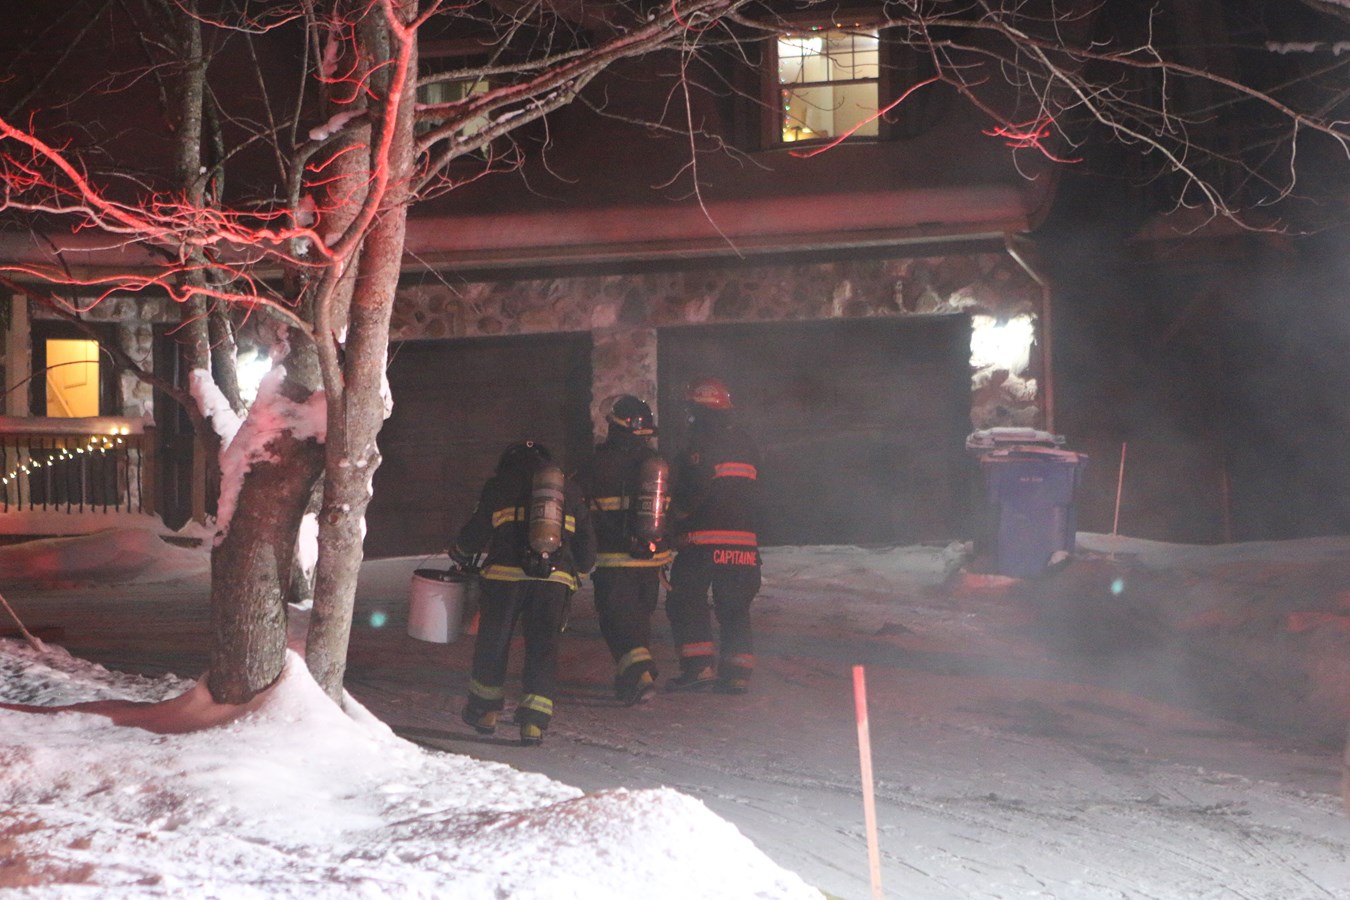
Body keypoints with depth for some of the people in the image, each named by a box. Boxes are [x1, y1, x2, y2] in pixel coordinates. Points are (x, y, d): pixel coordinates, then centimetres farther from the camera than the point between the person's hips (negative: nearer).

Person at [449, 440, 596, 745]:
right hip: (556, 578, 2)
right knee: (543, 646, 6)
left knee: (492, 641, 13)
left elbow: (475, 531, 10)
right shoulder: (570, 490, 20)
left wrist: (460, 554, 29)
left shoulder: (499, 485, 10)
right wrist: (578, 571, 35)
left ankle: (484, 711, 23)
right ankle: (534, 720, -3)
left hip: (506, 574, -2)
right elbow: (586, 541, 20)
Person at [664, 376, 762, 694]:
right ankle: (737, 672, 7)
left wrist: (678, 508, -4)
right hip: (743, 538, 7)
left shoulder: (702, 443, -10)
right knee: (733, 607, 11)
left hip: (702, 538, -7)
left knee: (686, 602, 1)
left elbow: (695, 488, -19)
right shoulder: (746, 445, 16)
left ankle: (699, 667, -6)